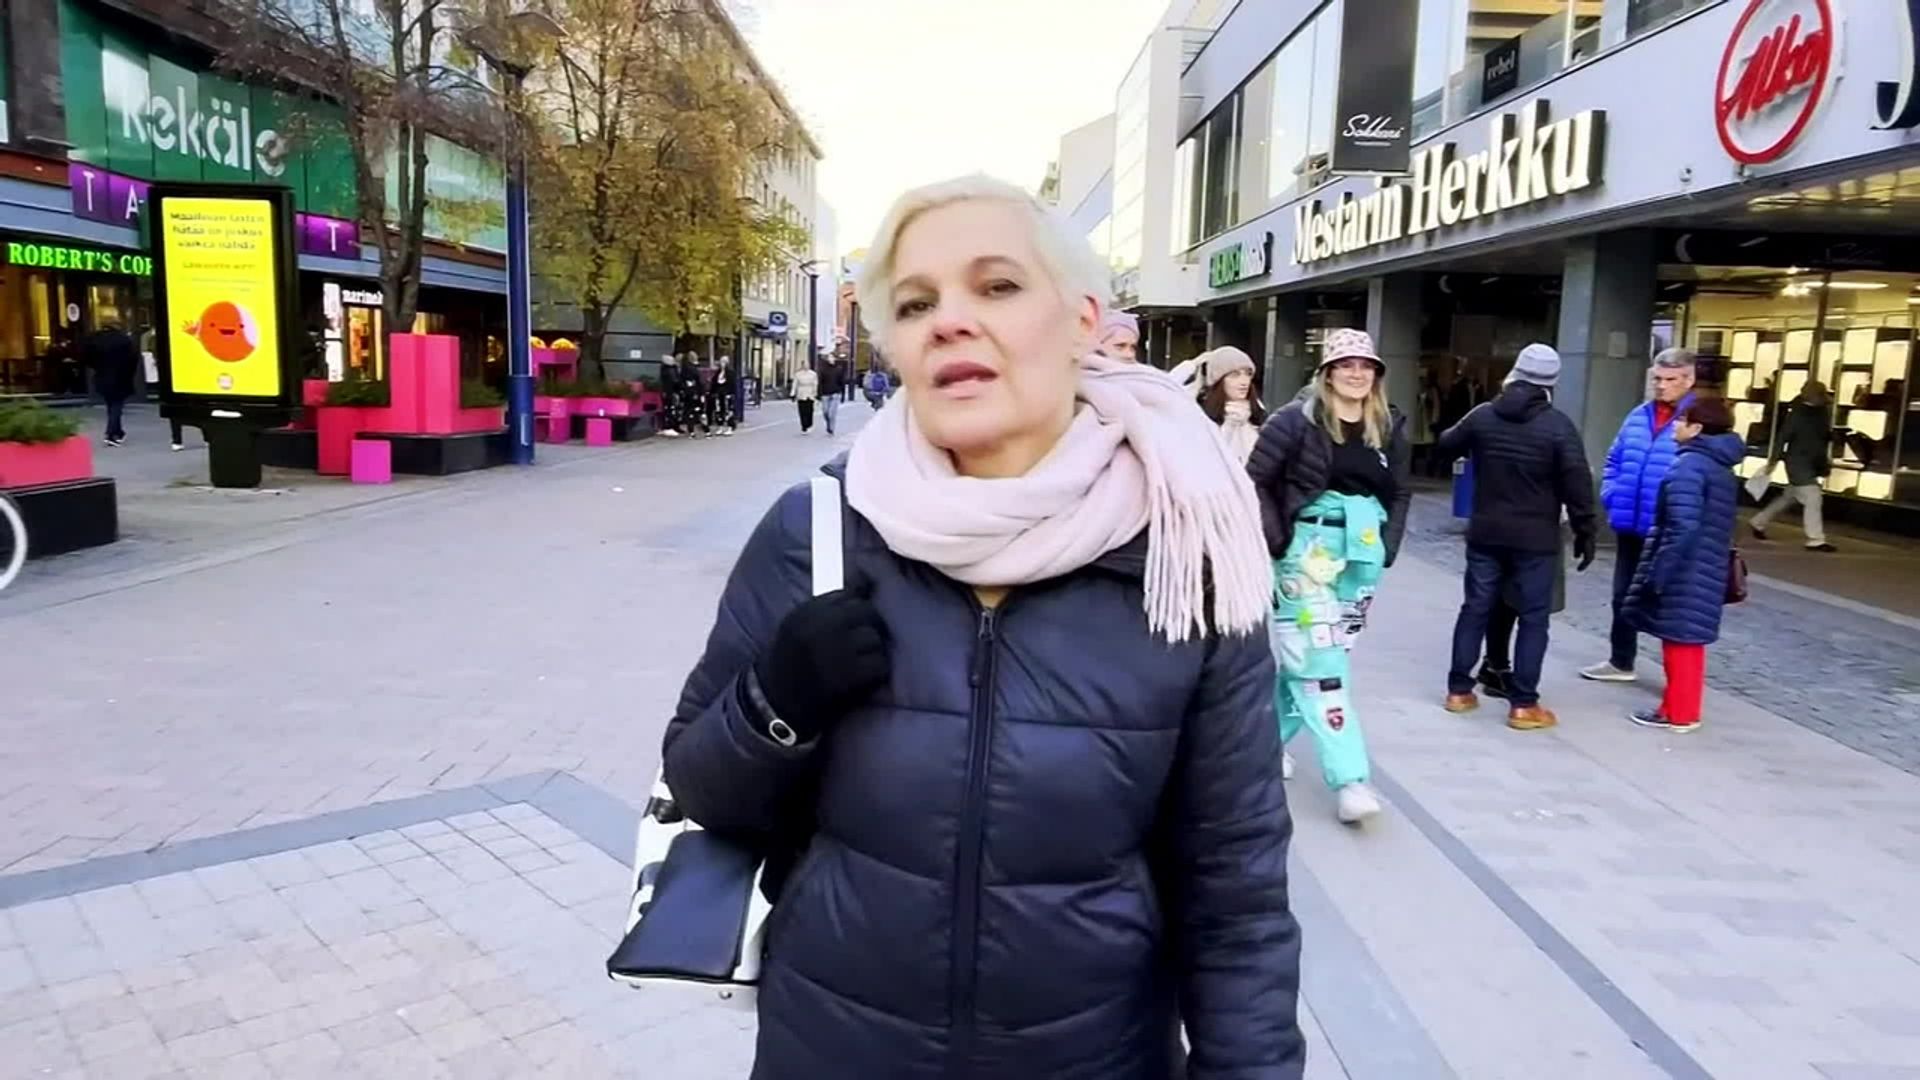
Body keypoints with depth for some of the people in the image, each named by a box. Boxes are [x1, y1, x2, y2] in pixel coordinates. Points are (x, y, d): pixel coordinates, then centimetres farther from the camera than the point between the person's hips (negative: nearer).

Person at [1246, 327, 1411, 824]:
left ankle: (1272, 734, 32)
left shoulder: (1389, 428, 8)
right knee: (1320, 659, -7)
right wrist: (1276, 540, -12)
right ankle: (1349, 777, -6)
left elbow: (1400, 493, 17)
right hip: (1309, 550, -5)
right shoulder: (1298, 419, -7)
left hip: (1362, 554, 5)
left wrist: (1387, 545, 7)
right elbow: (1255, 480, -7)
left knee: (1310, 654, 12)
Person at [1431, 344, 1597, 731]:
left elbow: (1443, 447, 17)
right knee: (1533, 618, 2)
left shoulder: (1482, 416, 1)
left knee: (1476, 609, 12)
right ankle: (1523, 704, 3)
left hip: (1485, 533, 4)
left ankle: (1459, 690, 16)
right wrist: (1585, 532, -3)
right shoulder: (1558, 425, -9)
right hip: (1535, 539, -4)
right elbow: (1577, 484, -11)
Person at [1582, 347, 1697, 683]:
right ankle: (1620, 662, 33)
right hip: (1630, 525, 7)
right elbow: (1615, 459, 18)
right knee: (1623, 596, 17)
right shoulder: (1638, 416, 10)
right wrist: (1610, 494, 5)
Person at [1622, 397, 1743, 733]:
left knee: (1680, 642, 1)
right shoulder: (1721, 467, 13)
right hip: (1704, 573, 9)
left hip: (1684, 573, -9)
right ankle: (1681, 707, 25)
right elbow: (1711, 526, 17)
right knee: (1687, 642, 16)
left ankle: (1678, 713, 10)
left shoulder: (1689, 465, -17)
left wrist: (1658, 573, -20)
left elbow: (1682, 526, -25)